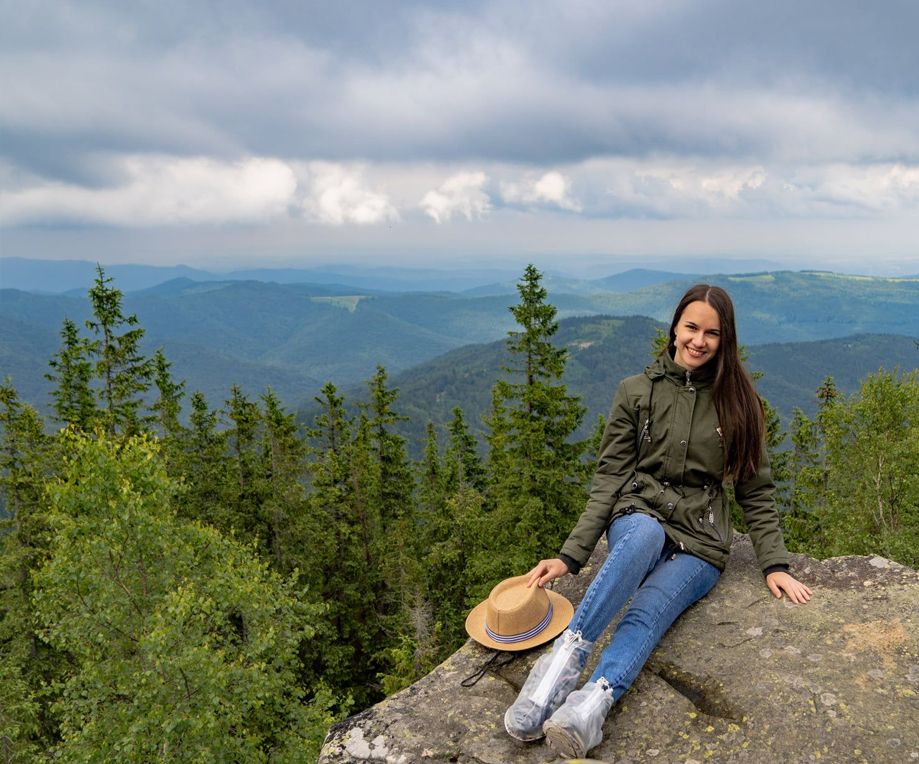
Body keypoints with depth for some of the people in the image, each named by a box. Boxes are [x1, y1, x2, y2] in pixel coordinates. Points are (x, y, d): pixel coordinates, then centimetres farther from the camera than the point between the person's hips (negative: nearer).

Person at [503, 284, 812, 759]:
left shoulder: (736, 402, 7)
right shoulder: (637, 392, 4)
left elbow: (755, 490, 11)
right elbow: (609, 479, 0)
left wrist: (775, 564, -1)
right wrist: (571, 556, -9)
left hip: (699, 542, 1)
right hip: (638, 517, 0)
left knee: (649, 610, -32)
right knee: (645, 535, -39)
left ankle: (592, 704, -56)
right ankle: (565, 657, -51)